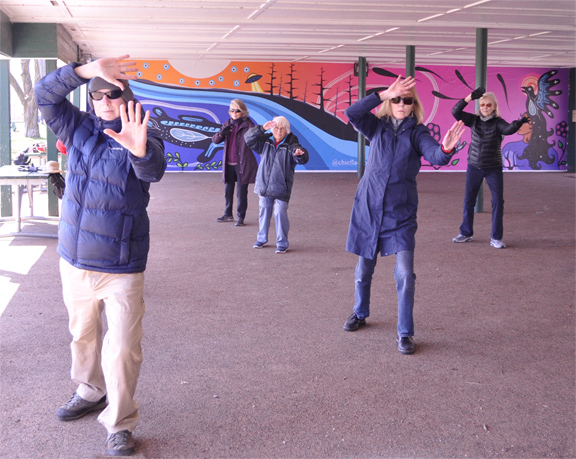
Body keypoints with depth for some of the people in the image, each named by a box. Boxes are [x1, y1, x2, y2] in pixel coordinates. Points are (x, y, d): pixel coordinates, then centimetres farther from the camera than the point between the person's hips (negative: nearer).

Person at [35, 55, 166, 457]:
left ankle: (120, 423, 8)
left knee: (123, 348, -7)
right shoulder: (79, 129, 5)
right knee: (83, 334, 22)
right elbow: (44, 94, -6)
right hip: (75, 259, 5)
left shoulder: (143, 141, -8)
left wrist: (140, 150, -55)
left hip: (122, 266, -5)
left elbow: (153, 171, -30)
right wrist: (88, 70, -20)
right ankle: (91, 392, 44)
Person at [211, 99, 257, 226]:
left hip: (242, 164, -5)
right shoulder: (227, 124, 10)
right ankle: (228, 214, 28)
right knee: (228, 190, 14)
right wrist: (221, 133, -15)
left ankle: (241, 217, 10)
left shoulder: (247, 124, -4)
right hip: (229, 163, 5)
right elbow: (215, 140, 6)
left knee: (241, 192, 0)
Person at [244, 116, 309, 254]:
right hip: (264, 184, 4)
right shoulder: (265, 141, 4)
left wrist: (299, 154, -46)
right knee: (264, 211, 14)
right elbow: (249, 139, -6)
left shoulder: (291, 145, -8)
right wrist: (262, 128, -19)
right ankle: (261, 238, 30)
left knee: (280, 213, -7)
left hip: (281, 188, -4)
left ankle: (282, 243, 6)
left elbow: (303, 159, -22)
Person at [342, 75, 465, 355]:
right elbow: (352, 113, -14)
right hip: (368, 207, 2)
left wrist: (446, 149, -43)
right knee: (364, 269, 15)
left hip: (401, 213, -2)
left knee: (405, 275, -10)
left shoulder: (417, 132, -1)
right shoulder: (378, 127, 4)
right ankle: (360, 314, 39)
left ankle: (405, 333, 1)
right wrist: (384, 94, -23)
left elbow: (434, 155, -19)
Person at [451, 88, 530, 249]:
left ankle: (496, 238, 3)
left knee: (498, 201, -6)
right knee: (468, 200, 9)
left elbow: (508, 129, -29)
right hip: (474, 167, 2)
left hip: (493, 169, -2)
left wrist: (518, 123, -51)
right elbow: (456, 112, -12)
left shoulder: (497, 122, -8)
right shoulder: (474, 120, 0)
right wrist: (470, 97, -23)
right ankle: (466, 233, 24)